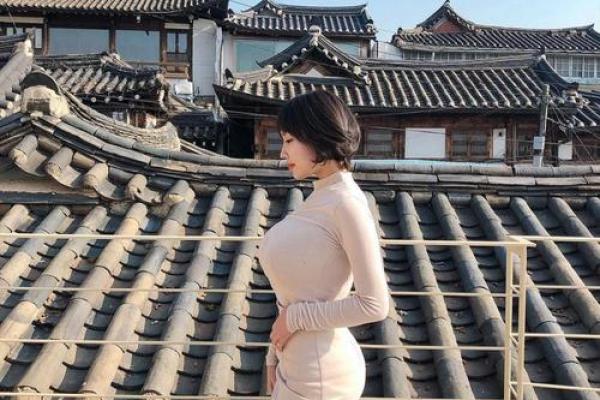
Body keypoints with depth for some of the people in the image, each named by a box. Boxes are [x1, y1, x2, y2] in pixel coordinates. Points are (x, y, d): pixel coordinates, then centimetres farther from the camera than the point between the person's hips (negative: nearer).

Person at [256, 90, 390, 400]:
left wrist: (294, 318, -14)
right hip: (300, 364, 9)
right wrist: (277, 352, 16)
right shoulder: (321, 199, 7)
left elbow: (374, 305, -23)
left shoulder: (347, 204, -21)